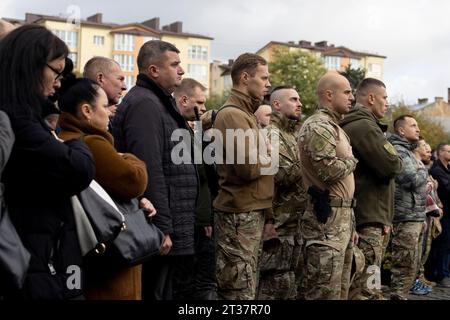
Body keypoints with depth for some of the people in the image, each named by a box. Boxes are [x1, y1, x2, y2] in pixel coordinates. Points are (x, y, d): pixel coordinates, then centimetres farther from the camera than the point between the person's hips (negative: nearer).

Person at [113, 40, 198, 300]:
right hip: (159, 227, -10)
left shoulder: (158, 102, 19)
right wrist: (162, 228, -23)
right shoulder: (145, 104, -15)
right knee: (153, 292, -3)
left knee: (161, 291, 15)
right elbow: (149, 171, -23)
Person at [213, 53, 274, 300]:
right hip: (239, 216, -10)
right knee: (240, 292, -3)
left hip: (252, 214, 10)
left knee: (246, 289, 16)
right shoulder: (233, 115, -14)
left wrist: (266, 214, 14)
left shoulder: (245, 114, 18)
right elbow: (249, 168, -23)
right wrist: (270, 161, -3)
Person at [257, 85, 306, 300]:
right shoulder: (272, 134, -9)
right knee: (278, 282, -6)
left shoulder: (294, 134, 18)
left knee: (289, 281, 14)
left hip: (295, 221, 9)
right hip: (280, 222, -9)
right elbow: (286, 173, -21)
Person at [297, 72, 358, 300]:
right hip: (327, 220, -10)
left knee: (340, 291, 15)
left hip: (342, 217, 10)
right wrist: (351, 160, -3)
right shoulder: (317, 127, -12)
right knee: (325, 293, -7)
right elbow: (332, 171, -25)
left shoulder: (335, 127, 20)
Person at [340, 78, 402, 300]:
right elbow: (391, 165, -21)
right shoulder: (365, 126, -14)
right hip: (367, 218, -11)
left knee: (356, 284, 15)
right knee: (367, 289, -10)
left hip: (361, 215, 11)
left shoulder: (350, 125, 20)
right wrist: (396, 161, 3)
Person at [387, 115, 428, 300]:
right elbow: (413, 180, -20)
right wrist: (423, 171, -2)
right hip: (406, 217, -11)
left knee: (411, 266, 16)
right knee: (406, 267, -9)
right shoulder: (398, 150, -12)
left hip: (415, 217, 11)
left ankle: (399, 296, 23)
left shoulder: (407, 150, 21)